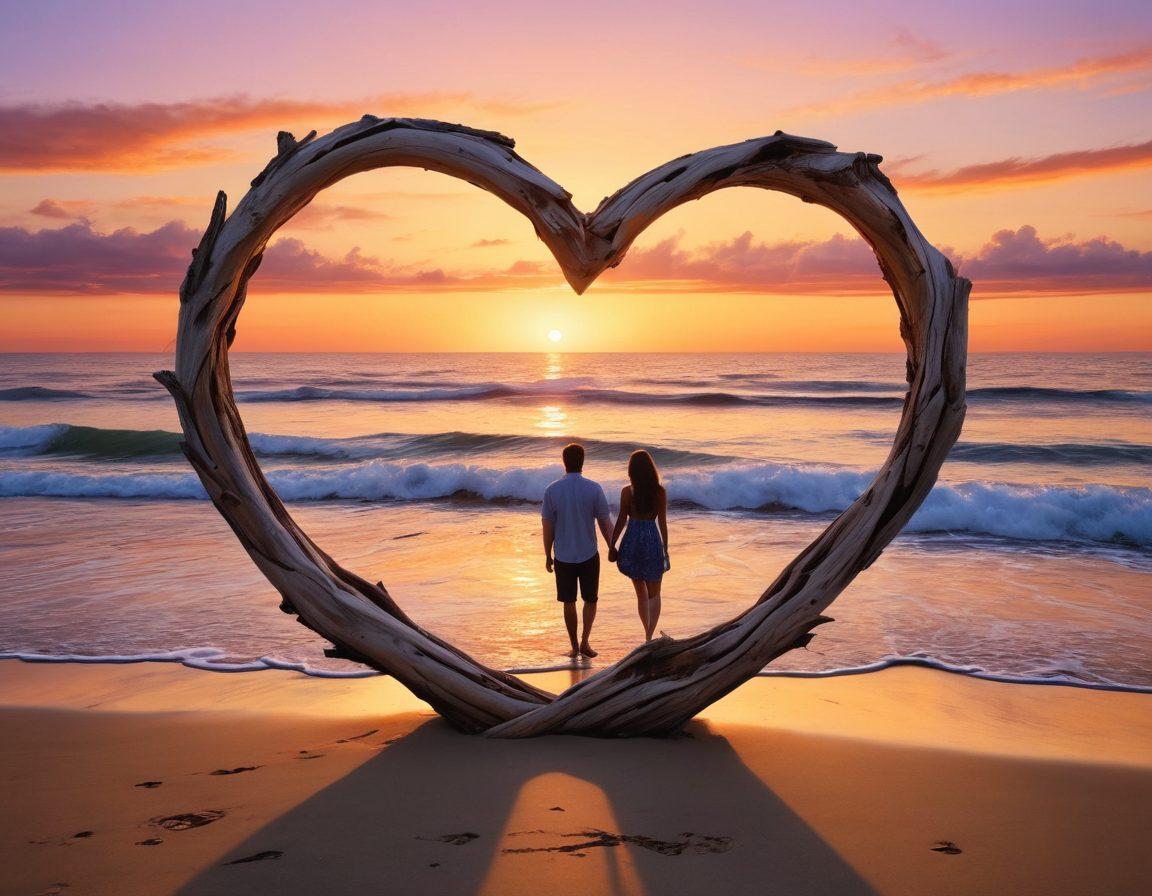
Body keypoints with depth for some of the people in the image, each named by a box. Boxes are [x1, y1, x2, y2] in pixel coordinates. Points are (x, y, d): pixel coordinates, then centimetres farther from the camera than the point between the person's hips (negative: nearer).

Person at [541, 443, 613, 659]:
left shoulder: (552, 490, -8)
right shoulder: (594, 489, -11)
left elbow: (548, 527, -3)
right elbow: (605, 523, -5)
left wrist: (548, 556, 10)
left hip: (563, 557, 1)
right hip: (589, 555, -1)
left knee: (569, 602, 14)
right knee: (590, 600, 17)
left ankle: (574, 647, 21)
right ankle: (585, 641, 6)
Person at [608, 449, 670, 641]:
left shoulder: (627, 492, -6)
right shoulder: (660, 492, -5)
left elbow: (621, 521, -4)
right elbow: (662, 523, -4)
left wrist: (611, 545, 5)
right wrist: (665, 550, 4)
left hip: (632, 542, 1)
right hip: (653, 541, -1)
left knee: (641, 593, 17)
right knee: (654, 594, 10)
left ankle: (649, 634, 25)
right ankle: (649, 635, -9)